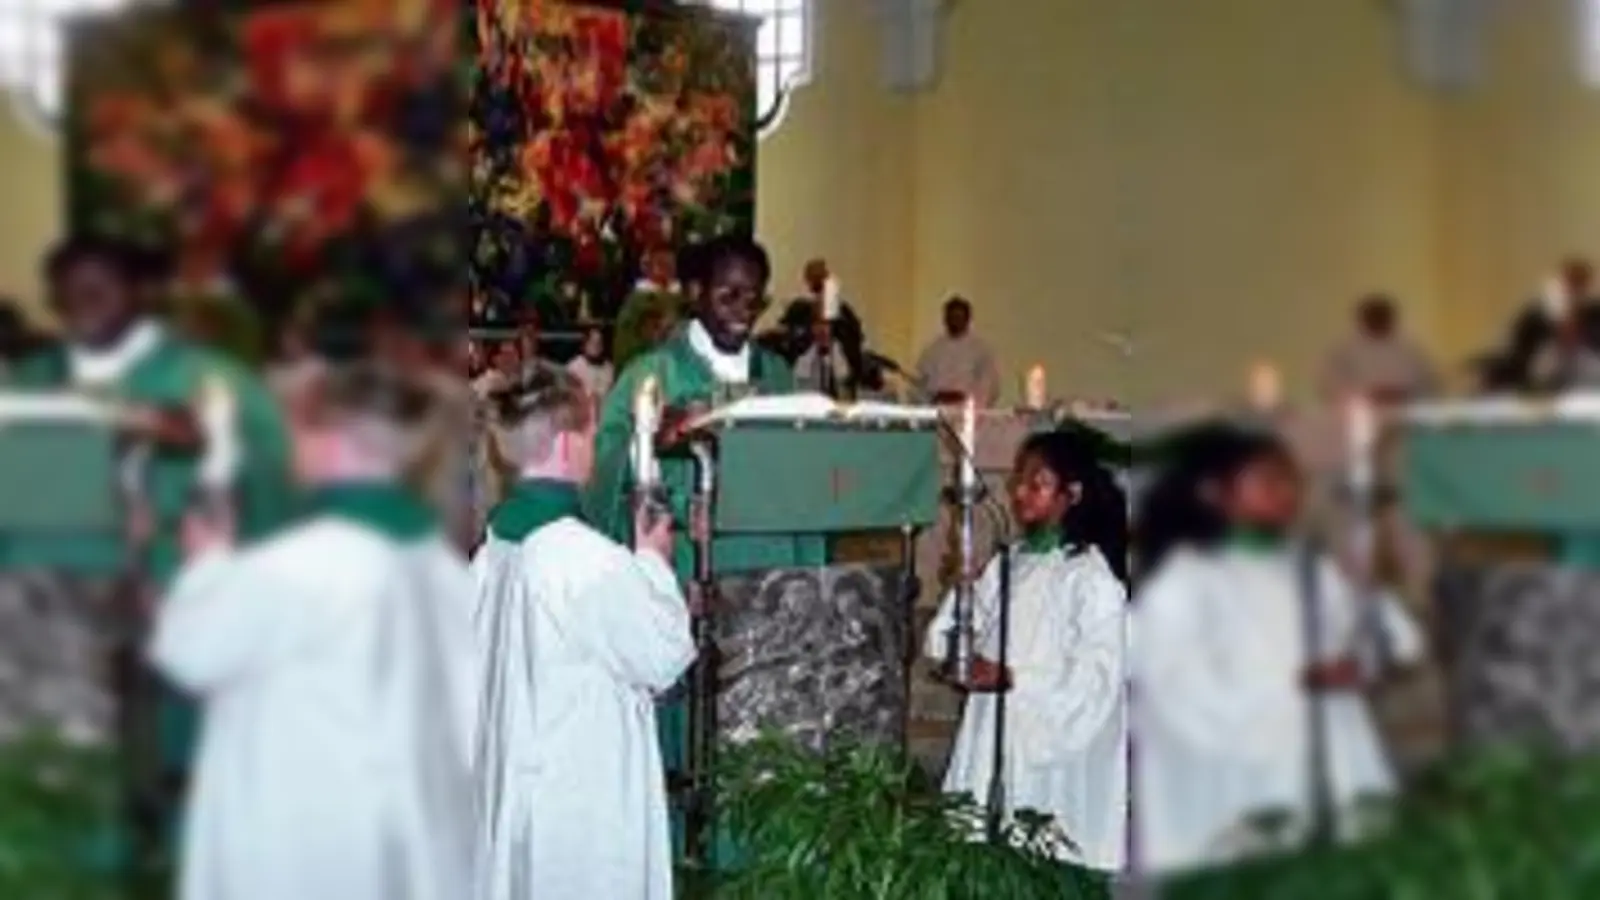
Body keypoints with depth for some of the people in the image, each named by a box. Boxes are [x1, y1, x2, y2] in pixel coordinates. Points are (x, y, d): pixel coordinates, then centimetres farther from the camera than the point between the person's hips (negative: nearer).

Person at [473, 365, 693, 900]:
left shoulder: (492, 551, 3)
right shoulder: (592, 559, -21)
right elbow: (664, 658, -10)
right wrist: (654, 562, 3)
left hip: (511, 793, 8)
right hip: (586, 806, -8)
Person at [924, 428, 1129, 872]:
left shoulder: (1092, 576, -9)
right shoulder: (1006, 563, 11)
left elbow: (1095, 676, -16)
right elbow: (944, 643, 10)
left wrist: (1011, 678, -22)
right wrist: (958, 587, -8)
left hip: (1055, 756, -6)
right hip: (991, 744, 6)